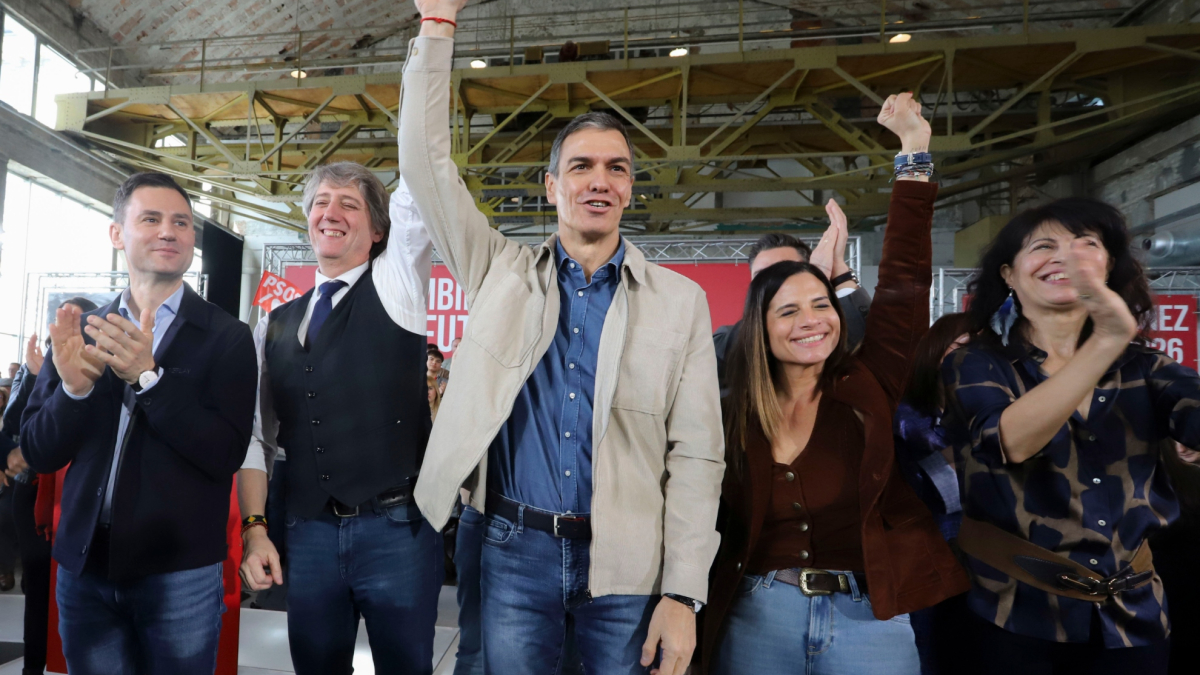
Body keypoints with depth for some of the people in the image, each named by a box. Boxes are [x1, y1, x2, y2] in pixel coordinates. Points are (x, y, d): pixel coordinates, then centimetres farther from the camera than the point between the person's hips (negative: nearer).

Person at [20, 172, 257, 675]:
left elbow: (228, 454, -14)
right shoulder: (80, 331, 5)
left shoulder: (226, 337, -6)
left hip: (179, 572, -3)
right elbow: (38, 453, 4)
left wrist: (148, 377, -23)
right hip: (83, 564, 3)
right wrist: (73, 386, -15)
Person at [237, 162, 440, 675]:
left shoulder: (395, 286, 1)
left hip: (396, 529, -3)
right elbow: (257, 435, 13)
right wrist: (254, 529, 5)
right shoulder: (279, 323, 12)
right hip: (307, 534, 4)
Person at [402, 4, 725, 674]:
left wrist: (683, 595, -8)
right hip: (516, 551, 1)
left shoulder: (680, 301, -1)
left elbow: (695, 456, -3)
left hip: (627, 567, -1)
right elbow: (429, 163, 0)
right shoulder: (504, 273, 4)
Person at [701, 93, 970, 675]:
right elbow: (722, 528, 5)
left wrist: (914, 153, -9)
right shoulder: (735, 416, 0)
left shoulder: (866, 388, -2)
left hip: (870, 617, 0)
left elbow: (903, 282, -8)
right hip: (757, 620, 1)